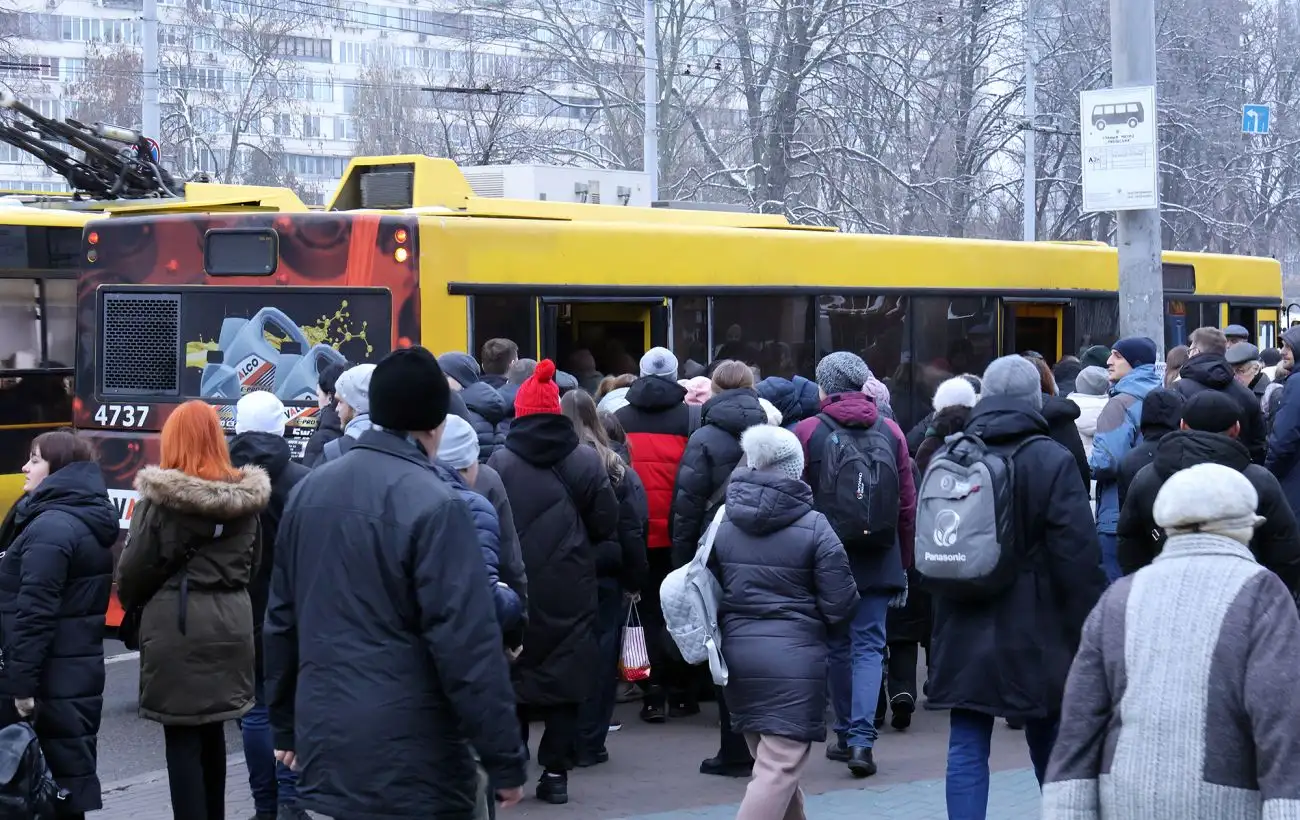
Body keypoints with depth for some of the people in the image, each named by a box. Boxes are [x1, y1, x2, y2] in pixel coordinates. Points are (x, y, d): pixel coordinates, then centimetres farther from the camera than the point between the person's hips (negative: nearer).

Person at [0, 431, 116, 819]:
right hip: (80, 675, 10)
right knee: (73, 770, 15)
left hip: (50, 685, -10)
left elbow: (34, 613, -22)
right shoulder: (90, 523, 14)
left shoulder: (50, 528, -17)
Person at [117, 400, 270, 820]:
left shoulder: (161, 498, -12)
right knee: (212, 731, 18)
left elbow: (134, 569, -7)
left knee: (182, 738, 0)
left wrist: (129, 600, 12)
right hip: (229, 624, 6)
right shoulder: (246, 498, 4)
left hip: (176, 626, -5)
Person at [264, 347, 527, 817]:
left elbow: (281, 619, 16)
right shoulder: (433, 505, -14)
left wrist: (286, 724, 25)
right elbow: (468, 645, -17)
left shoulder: (309, 491, 8)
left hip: (326, 743, 7)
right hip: (411, 759, -7)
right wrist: (505, 760, -12)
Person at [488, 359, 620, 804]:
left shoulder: (499, 463, -7)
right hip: (571, 593, 1)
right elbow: (606, 525, 1)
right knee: (565, 676, 7)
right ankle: (556, 772, 7)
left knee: (512, 674, 8)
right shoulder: (586, 462, -3)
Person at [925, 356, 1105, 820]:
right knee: (1049, 746, 13)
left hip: (963, 636, 2)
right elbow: (1078, 556, -13)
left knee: (966, 750, 2)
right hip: (1034, 635, -2)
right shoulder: (1052, 461, -10)